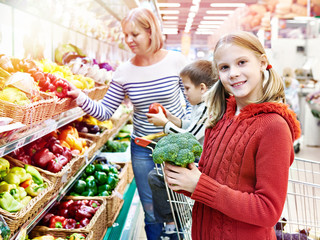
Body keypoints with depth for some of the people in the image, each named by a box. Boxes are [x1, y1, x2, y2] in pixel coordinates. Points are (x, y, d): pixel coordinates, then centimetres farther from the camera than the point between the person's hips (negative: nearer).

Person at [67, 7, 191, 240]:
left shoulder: (176, 61, -10)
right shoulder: (124, 71, -5)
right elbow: (105, 112, -4)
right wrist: (82, 98, -21)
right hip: (143, 149, 2)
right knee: (152, 213, 11)